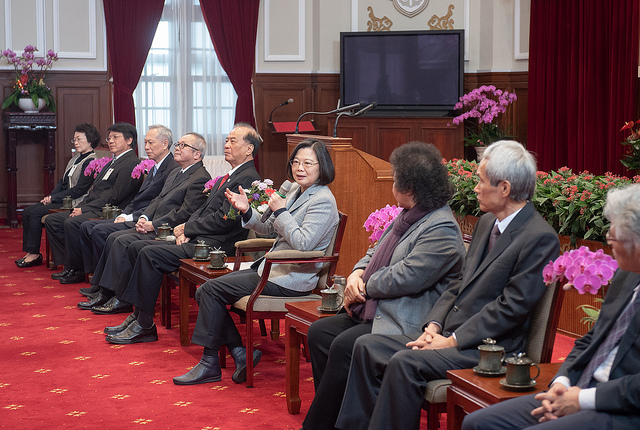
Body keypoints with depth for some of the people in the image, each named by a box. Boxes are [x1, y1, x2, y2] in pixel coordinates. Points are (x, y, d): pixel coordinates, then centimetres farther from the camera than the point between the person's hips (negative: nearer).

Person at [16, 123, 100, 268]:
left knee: (36, 213, -21)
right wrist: (50, 196, 3)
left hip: (73, 203, -10)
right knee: (27, 211, -2)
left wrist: (54, 198, -15)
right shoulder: (75, 158, 17)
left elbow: (79, 189, -19)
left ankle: (34, 254, -12)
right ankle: (30, 252, -3)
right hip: (61, 199, 10)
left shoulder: (91, 162, -14)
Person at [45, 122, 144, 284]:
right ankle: (68, 265, 1)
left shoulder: (131, 164, -11)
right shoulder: (112, 162, 22)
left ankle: (76, 270, -16)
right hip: (92, 209, 11)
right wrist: (80, 207, 3)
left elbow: (115, 196, -17)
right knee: (51, 220, 3)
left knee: (72, 223, -31)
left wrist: (84, 209, -15)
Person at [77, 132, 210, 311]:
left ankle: (121, 299, -16)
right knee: (113, 237, -3)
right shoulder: (175, 173, 21)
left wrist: (153, 225, -17)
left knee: (124, 241, -21)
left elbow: (185, 214, -18)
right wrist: (144, 217, 2)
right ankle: (103, 293, -2)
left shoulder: (201, 178, -12)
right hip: (152, 225, 10)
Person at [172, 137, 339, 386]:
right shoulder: (295, 191, 13)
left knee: (211, 290, -12)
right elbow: (268, 229, 20)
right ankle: (241, 354, 1)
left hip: (291, 279, -10)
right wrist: (247, 211, 2)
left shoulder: (322, 201, -14)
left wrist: (280, 211, -18)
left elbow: (303, 244, -25)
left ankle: (210, 363, -1)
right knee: (205, 292, 4)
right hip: (273, 269, 10)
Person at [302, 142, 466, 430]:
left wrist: (363, 288, -10)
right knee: (319, 332, 0)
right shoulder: (407, 216, 14)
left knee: (343, 347, -25)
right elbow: (376, 252, 23)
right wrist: (357, 274, 1)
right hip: (375, 309, 11)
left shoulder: (442, 230, -19)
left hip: (404, 324, -11)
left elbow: (405, 278, -24)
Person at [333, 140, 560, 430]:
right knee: (367, 346, -2)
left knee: (405, 362, -28)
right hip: (449, 334, 9)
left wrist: (453, 341, -17)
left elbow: (511, 307, -18)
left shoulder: (540, 238, -14)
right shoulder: (486, 222, 15)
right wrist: (434, 325, 1)